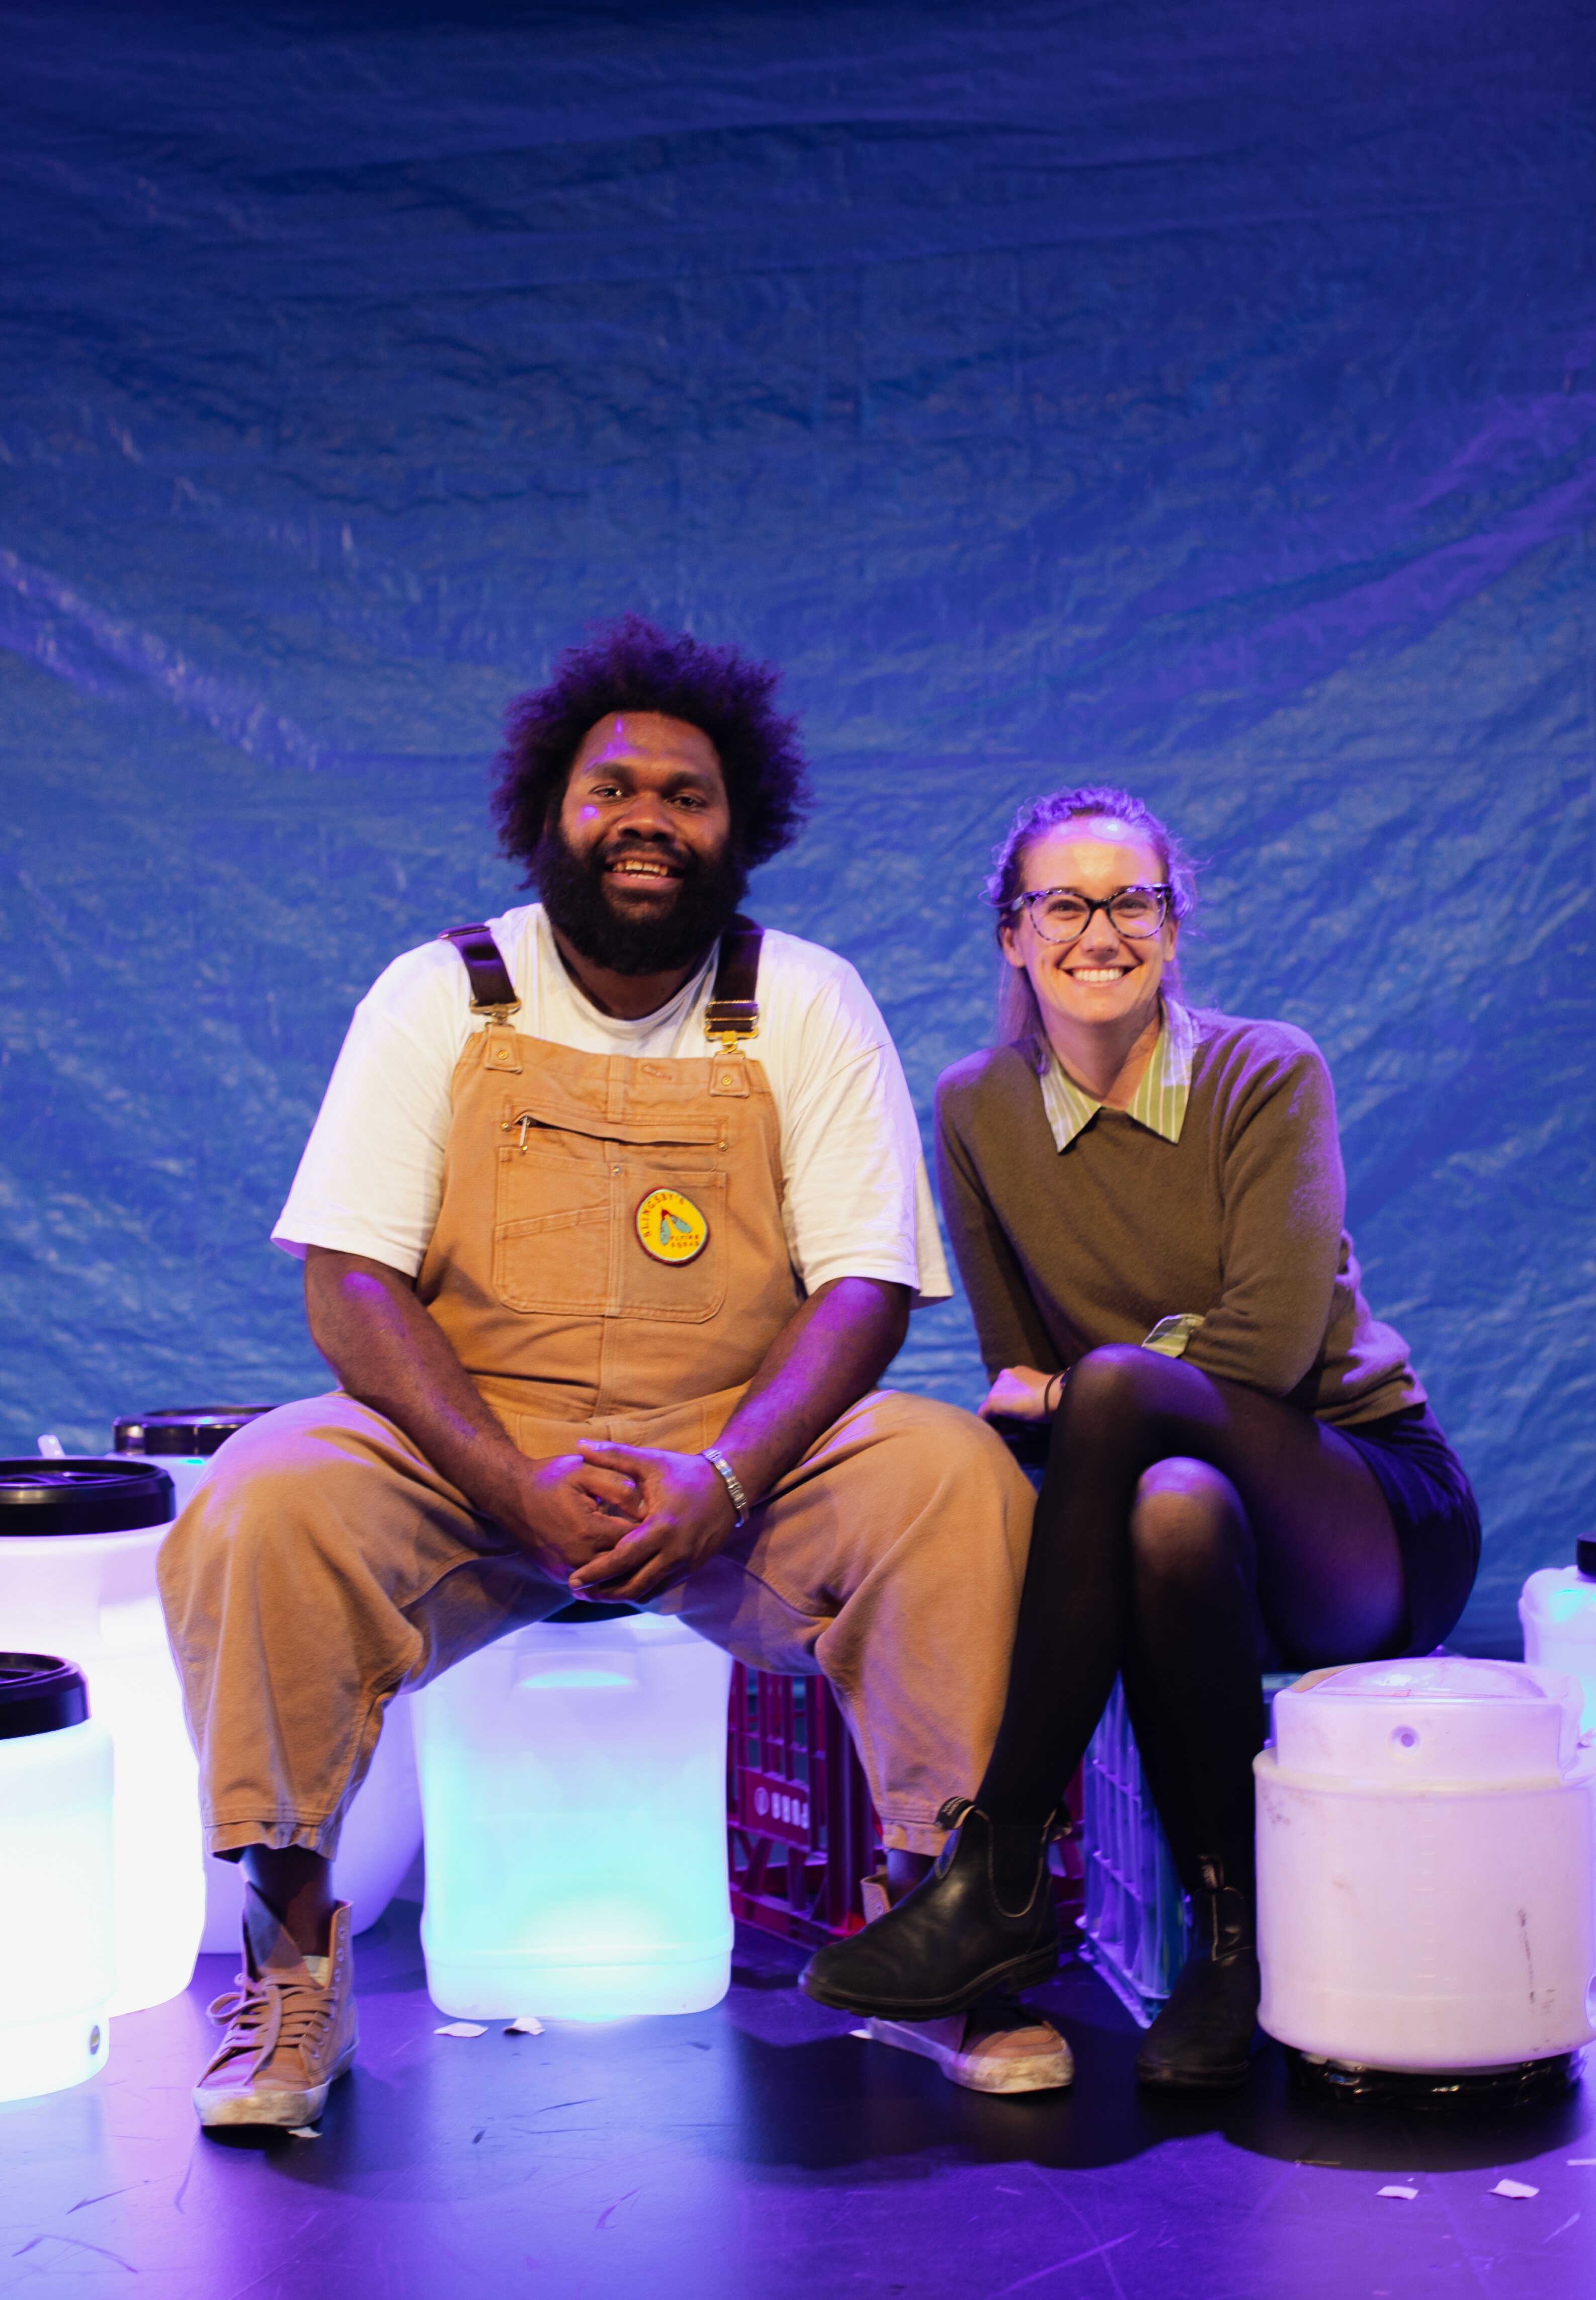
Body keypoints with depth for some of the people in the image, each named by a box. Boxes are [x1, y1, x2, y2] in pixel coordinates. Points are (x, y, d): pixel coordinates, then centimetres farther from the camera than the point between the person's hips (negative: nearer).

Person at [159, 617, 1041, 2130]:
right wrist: (519, 1486, -21)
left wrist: (722, 1478, -23)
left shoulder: (807, 1007, 3)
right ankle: (293, 1956, -11)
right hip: (465, 1453, 0)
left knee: (956, 1476, -27)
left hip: (742, 1457, 0)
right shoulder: (437, 999, 2)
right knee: (268, 1493, -29)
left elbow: (865, 1284, -4)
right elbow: (350, 1283, -5)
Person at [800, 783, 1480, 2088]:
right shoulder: (979, 1109, 3)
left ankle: (1000, 1881, -31)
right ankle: (1232, 1939, -21)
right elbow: (1019, 1378, 7)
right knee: (1174, 1513, -36)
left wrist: (1070, 1395, -8)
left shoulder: (1268, 1075, -8)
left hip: (1374, 1503, -3)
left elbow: (1267, 1344, -16)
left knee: (1118, 1385, -33)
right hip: (1163, 1473, 3)